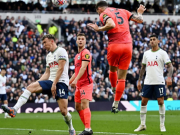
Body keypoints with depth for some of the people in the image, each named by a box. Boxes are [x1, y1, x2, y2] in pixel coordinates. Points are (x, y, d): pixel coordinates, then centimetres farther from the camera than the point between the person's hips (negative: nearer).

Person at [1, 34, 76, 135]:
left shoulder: (61, 51, -3)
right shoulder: (49, 56, 22)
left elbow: (61, 68, -12)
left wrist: (54, 84, -18)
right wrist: (38, 82, 11)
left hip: (61, 82, -7)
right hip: (51, 81, 7)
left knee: (63, 111, -12)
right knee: (31, 87, -15)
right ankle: (14, 110, -28)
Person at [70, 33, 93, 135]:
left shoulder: (86, 53, -8)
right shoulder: (77, 55, 21)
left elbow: (83, 68, -21)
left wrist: (75, 80, -32)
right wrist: (68, 82, 28)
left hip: (86, 83, -10)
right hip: (79, 85, 10)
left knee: (84, 105, -20)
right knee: (78, 107, 11)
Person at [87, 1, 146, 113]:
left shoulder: (104, 14, 2)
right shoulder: (123, 11, 18)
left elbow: (111, 25, -19)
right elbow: (140, 20, 17)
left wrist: (98, 29, -7)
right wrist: (140, 13, 38)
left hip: (115, 46, -4)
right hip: (128, 45, 4)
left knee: (113, 70, 25)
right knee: (122, 78, 6)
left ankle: (114, 90, 35)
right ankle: (115, 105, 5)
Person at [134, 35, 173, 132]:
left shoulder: (162, 53, -1)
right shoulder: (146, 53, 13)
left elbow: (170, 66, -7)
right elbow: (143, 67, 20)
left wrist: (169, 77, -23)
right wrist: (139, 81, 15)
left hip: (159, 82, -4)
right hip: (148, 82, 4)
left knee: (160, 102, -6)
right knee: (143, 102, 1)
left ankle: (162, 125, 3)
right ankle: (142, 125, 9)